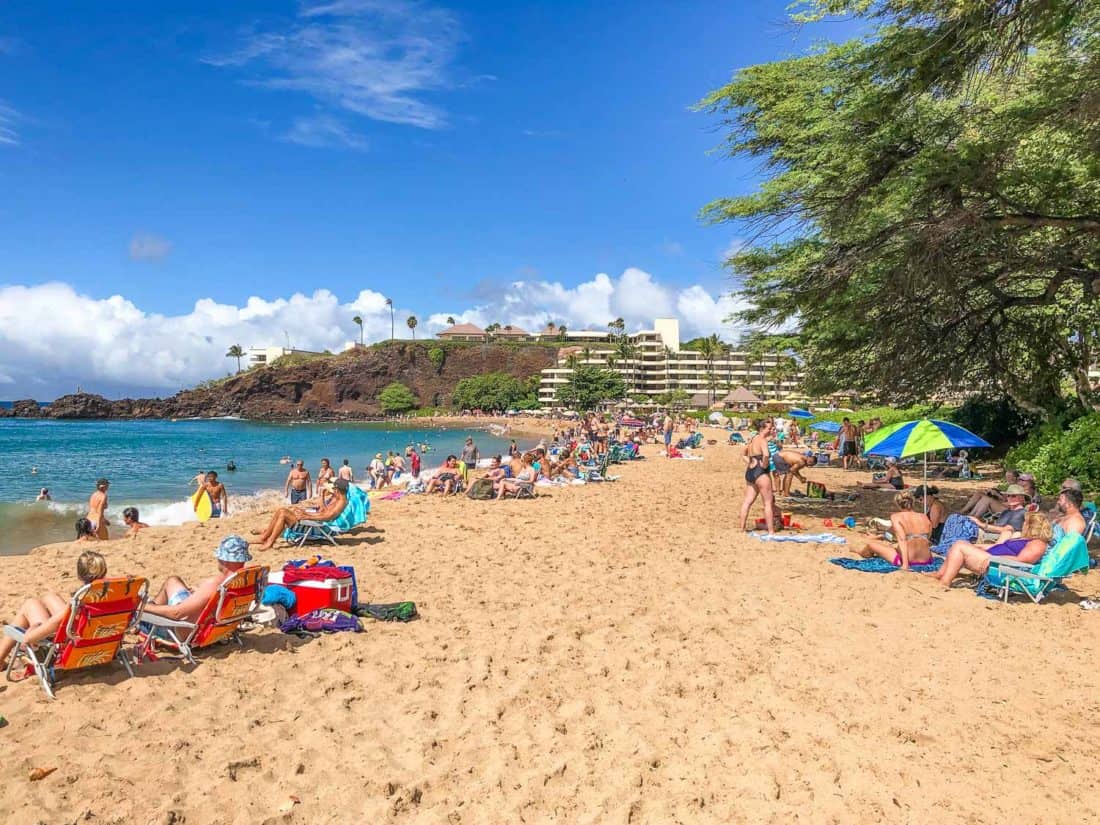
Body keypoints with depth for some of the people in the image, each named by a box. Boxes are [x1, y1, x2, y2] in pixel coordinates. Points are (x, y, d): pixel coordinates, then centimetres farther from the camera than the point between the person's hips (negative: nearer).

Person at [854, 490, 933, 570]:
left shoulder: (896, 517, -8)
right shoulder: (924, 517, 5)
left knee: (871, 543, 19)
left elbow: (902, 540, -19)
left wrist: (905, 564, -23)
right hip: (926, 560, 5)